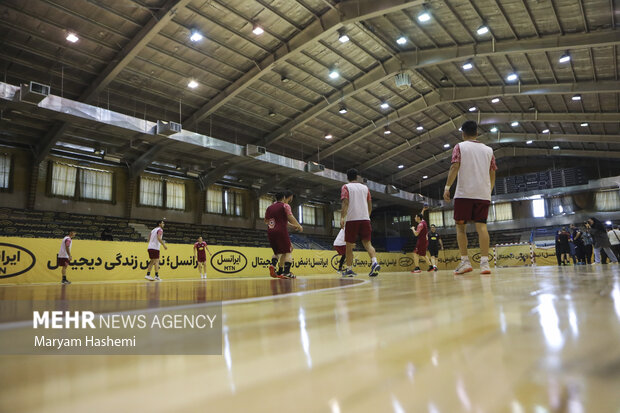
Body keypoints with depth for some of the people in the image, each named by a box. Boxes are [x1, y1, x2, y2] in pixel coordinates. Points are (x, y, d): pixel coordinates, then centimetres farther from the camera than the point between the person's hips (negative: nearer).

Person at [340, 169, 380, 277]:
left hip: (352, 219, -3)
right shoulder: (365, 187, 17)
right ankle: (374, 262, -19)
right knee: (367, 243, 4)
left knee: (349, 245, 7)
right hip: (365, 218, 3)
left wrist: (342, 217, -16)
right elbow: (370, 205, 16)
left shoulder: (346, 187, 4)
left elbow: (345, 203, -11)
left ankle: (349, 269, 11)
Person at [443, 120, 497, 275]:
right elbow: (492, 173, 14)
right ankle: (484, 262, -8)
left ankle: (465, 262, -1)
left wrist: (447, 187, -10)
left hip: (464, 193, -3)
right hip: (483, 194, 4)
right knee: (481, 226, 0)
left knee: (461, 227, 4)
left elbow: (455, 167, -10)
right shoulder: (488, 150, 15)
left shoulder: (459, 147, 3)